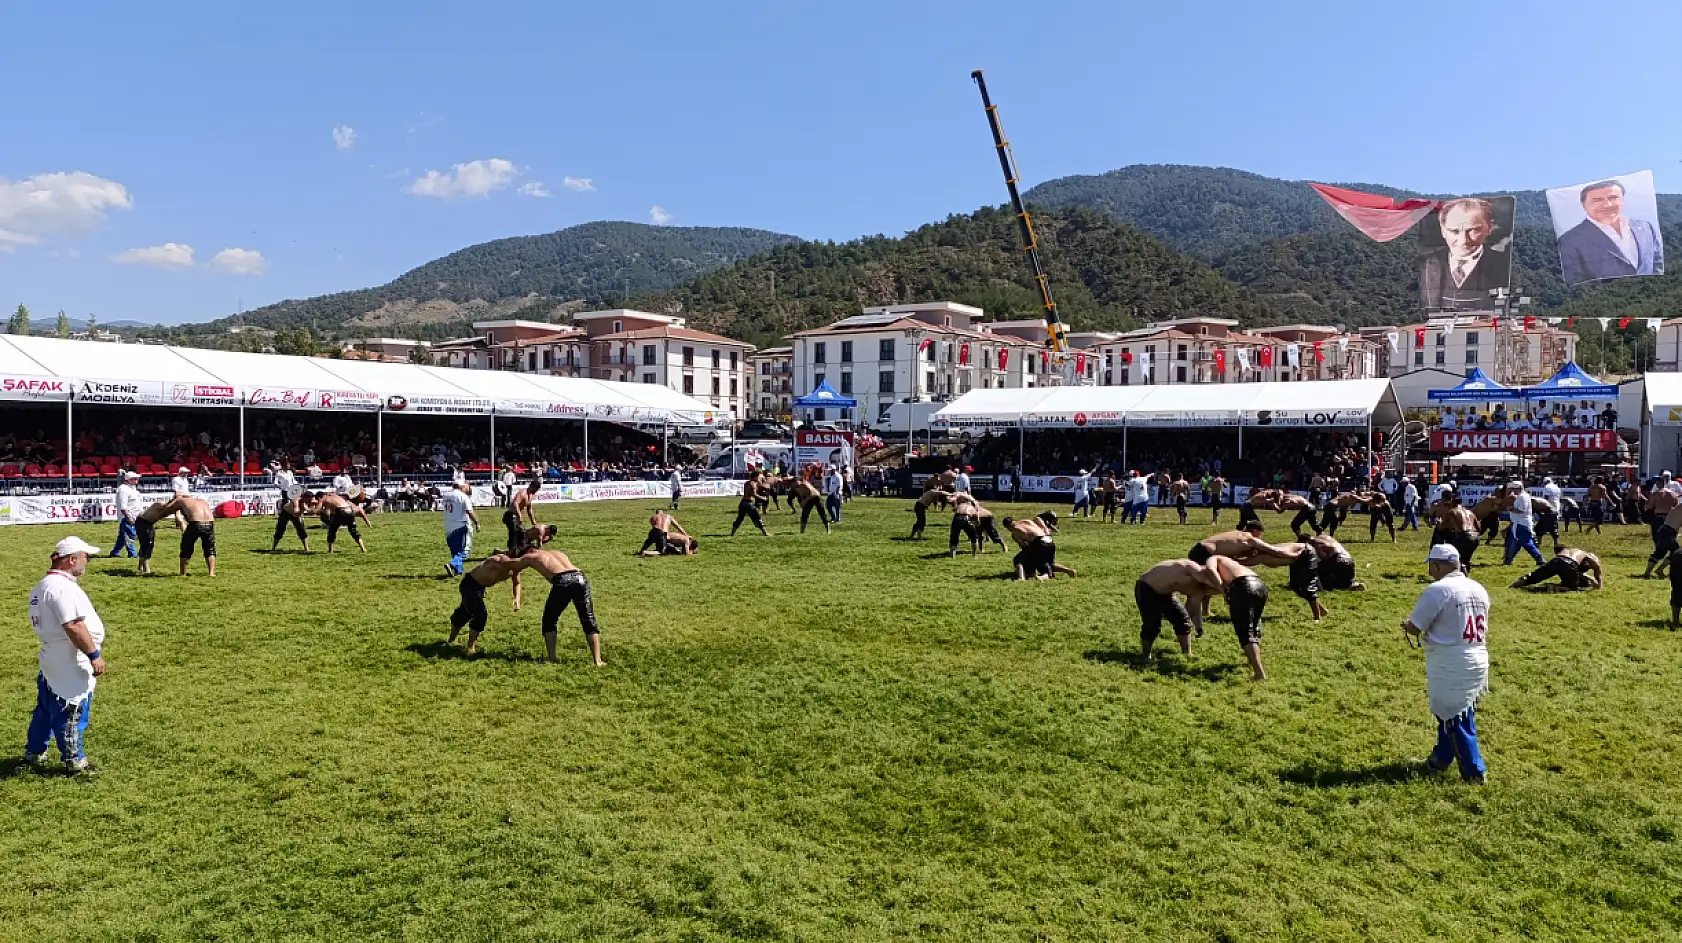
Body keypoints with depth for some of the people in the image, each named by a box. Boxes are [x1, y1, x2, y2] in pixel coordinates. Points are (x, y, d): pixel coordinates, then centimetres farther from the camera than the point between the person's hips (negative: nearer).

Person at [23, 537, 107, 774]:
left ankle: (33, 752, 34)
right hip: (71, 665, -10)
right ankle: (75, 761, 11)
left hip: (51, 660, 10)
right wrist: (94, 655, -22)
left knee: (46, 708, 22)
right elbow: (74, 626, -27)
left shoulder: (43, 585, 11)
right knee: (73, 712, 1)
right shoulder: (63, 587, -22)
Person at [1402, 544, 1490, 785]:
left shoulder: (1438, 590, -17)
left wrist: (1405, 624, 9)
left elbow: (1414, 628, -12)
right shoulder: (1479, 589, 7)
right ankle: (1441, 758, 34)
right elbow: (1484, 631, 16)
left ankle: (1474, 771, 11)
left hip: (1450, 666, -8)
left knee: (1455, 719, 4)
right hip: (1478, 661, 8)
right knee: (1449, 713, 21)